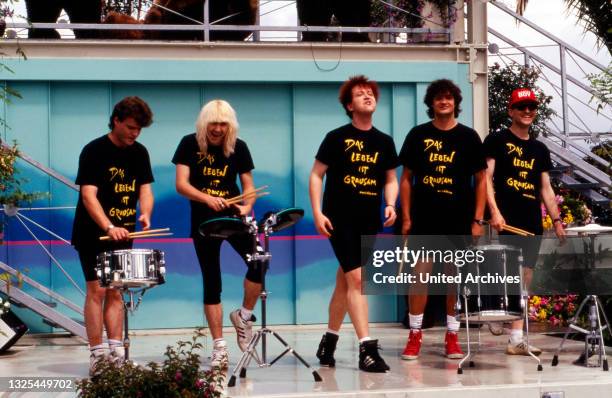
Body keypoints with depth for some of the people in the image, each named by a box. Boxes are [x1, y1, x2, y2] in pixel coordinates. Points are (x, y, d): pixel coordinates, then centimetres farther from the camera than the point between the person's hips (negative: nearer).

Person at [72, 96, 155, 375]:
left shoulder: (139, 153, 5)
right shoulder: (94, 151, -13)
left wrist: (145, 214, -18)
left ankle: (116, 353, 9)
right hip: (92, 234, -5)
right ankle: (97, 355, -5)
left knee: (115, 292, 7)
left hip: (122, 235, 5)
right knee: (97, 290, -8)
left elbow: (145, 188, 5)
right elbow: (88, 195, -21)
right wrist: (109, 228, -35)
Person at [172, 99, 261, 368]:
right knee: (212, 282, 1)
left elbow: (248, 185, 4)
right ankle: (219, 346, 9)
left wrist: (246, 207, -17)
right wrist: (208, 199, -29)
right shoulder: (190, 144, -4)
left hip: (233, 215, 1)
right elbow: (181, 184, -12)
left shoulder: (238, 147, 2)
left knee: (258, 261, -22)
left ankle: (244, 316, 4)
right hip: (203, 220, -1)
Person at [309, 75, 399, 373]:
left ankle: (328, 343, 26)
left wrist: (390, 205, -3)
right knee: (356, 278, -14)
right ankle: (367, 349, -16)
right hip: (339, 219, -5)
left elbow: (391, 179, 16)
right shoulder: (337, 138, -3)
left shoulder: (384, 142, 9)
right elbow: (316, 175, -2)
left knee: (345, 281, 13)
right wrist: (317, 212, -11)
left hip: (369, 222, 5)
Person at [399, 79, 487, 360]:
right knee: (419, 276, -3)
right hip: (424, 221, 0)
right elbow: (406, 178, 8)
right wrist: (406, 217, 0)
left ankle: (452, 337, 14)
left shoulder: (468, 137, 4)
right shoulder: (418, 135, 5)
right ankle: (415, 336, 5)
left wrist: (478, 220, -1)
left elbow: (481, 179, 5)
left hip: (459, 221, 0)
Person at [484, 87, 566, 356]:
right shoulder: (497, 140, 2)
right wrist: (494, 211, -17)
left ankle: (517, 339, 7)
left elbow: (546, 188, 18)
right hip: (508, 222, -6)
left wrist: (557, 220, 10)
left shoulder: (540, 149, 18)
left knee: (525, 278, 4)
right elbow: (486, 177, -6)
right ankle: (516, 339, -8)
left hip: (533, 223, 6)